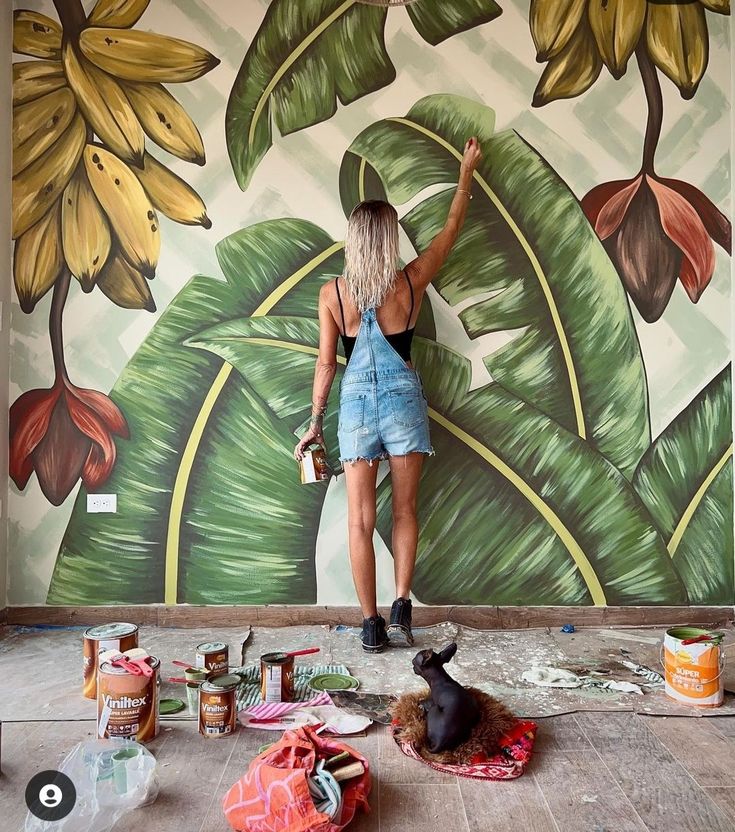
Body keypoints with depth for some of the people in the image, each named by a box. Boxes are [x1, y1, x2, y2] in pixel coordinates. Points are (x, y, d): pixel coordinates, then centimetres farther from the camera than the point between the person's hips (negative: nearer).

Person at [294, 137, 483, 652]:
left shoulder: (332, 293, -5)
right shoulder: (412, 281, -5)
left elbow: (326, 364, -2)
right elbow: (453, 227, 10)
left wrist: (315, 423, 7)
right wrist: (467, 171, 23)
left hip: (356, 402, 0)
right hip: (404, 400, 0)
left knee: (361, 519, 5)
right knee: (405, 511, 14)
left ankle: (372, 625, 12)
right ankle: (401, 609, 8)